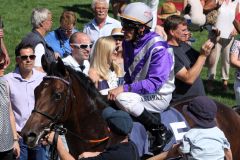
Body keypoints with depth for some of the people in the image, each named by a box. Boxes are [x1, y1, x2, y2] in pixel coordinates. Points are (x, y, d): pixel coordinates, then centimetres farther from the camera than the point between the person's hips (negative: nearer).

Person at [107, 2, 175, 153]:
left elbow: (155, 82, -29)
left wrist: (124, 88, -33)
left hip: (159, 96, -8)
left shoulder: (158, 48, -24)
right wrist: (122, 87, -4)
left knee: (122, 98, -32)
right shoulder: (128, 43, 2)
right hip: (139, 92, 8)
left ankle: (162, 132, -19)